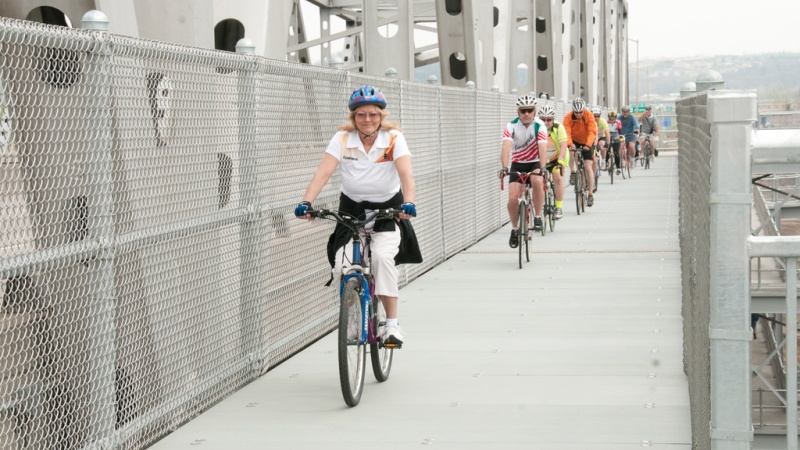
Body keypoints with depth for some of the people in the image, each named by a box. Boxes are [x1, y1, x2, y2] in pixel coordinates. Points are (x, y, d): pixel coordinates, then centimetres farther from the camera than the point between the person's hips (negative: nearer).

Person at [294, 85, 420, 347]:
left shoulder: (393, 138, -13)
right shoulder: (343, 138, -10)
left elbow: (406, 174, -27)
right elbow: (323, 173, -21)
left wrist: (409, 202, -46)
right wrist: (306, 202, -38)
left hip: (388, 209, -2)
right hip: (352, 209, 2)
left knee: (383, 257, -28)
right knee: (342, 267, -18)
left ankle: (392, 324, -16)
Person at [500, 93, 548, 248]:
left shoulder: (540, 126, -17)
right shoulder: (511, 126, -15)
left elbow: (542, 148, -29)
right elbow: (506, 147, -28)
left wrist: (542, 168, -45)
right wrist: (504, 167, -45)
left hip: (534, 163, -1)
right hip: (517, 164, 1)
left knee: (537, 181, -35)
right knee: (513, 197, -14)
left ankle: (538, 217, -17)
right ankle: (514, 229, 10)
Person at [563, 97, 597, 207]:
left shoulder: (589, 116, -22)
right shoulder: (568, 117, -21)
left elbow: (592, 132, -30)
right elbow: (567, 133, -30)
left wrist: (588, 144, -45)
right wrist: (569, 144, -48)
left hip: (587, 143, -3)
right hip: (575, 141, 3)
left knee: (588, 167, -11)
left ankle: (590, 194, -7)